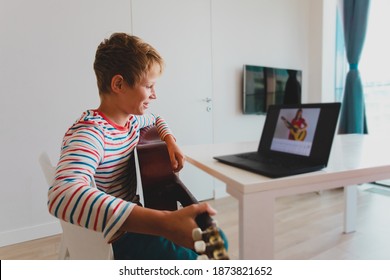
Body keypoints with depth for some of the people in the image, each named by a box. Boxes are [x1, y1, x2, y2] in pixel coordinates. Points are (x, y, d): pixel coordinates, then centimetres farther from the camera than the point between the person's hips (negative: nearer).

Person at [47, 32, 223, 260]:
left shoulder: (132, 118, -3)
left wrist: (171, 141, -2)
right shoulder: (89, 133, -29)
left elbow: (156, 120, 21)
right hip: (105, 238, -7)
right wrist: (163, 223, -55)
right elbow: (63, 195, -48)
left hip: (131, 220, 7)